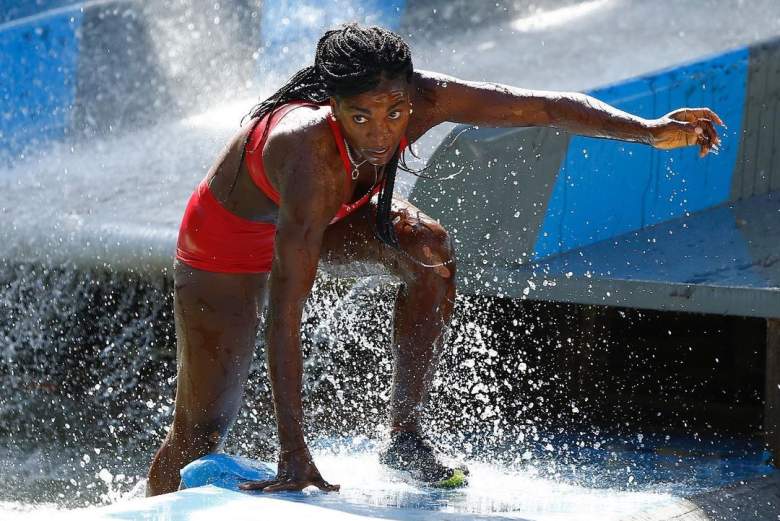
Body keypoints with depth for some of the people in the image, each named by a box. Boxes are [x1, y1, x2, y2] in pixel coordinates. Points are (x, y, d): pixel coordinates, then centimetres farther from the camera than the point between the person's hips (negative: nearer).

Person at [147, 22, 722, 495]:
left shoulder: (424, 100, -30)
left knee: (429, 250, -22)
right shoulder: (314, 159, -45)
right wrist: (293, 453, -49)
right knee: (204, 430, -5)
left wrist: (649, 130, -33)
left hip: (327, 216, 5)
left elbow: (543, 107, -21)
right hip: (227, 243, -5)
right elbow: (285, 315, -46)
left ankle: (405, 434, -9)